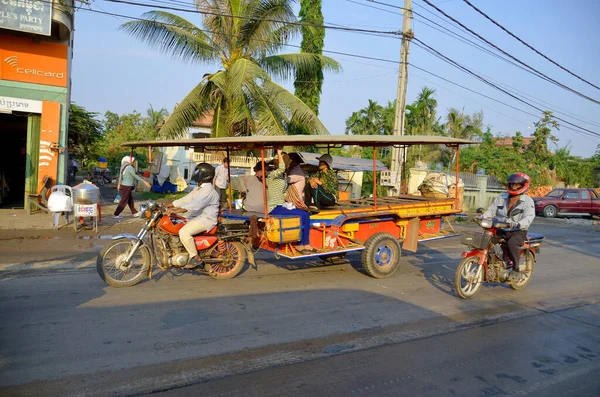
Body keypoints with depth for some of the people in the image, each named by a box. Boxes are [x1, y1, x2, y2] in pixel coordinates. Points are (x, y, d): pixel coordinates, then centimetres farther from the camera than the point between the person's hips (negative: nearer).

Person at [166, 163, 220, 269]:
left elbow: (195, 204, -31)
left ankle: (196, 257, -16)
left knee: (184, 232, -29)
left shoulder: (209, 190, -18)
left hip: (206, 219, -11)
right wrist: (167, 206, 7)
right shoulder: (198, 188, 17)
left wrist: (175, 211, -38)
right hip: (196, 217, 11)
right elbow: (186, 199, 15)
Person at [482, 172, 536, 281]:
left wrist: (517, 224, -39)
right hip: (500, 230, 5)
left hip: (518, 231, -5)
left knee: (512, 243, -35)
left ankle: (516, 270, -16)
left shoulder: (528, 201, -4)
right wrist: (482, 217, -13)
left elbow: (529, 217, -19)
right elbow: (491, 210, 9)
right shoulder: (501, 198, 11)